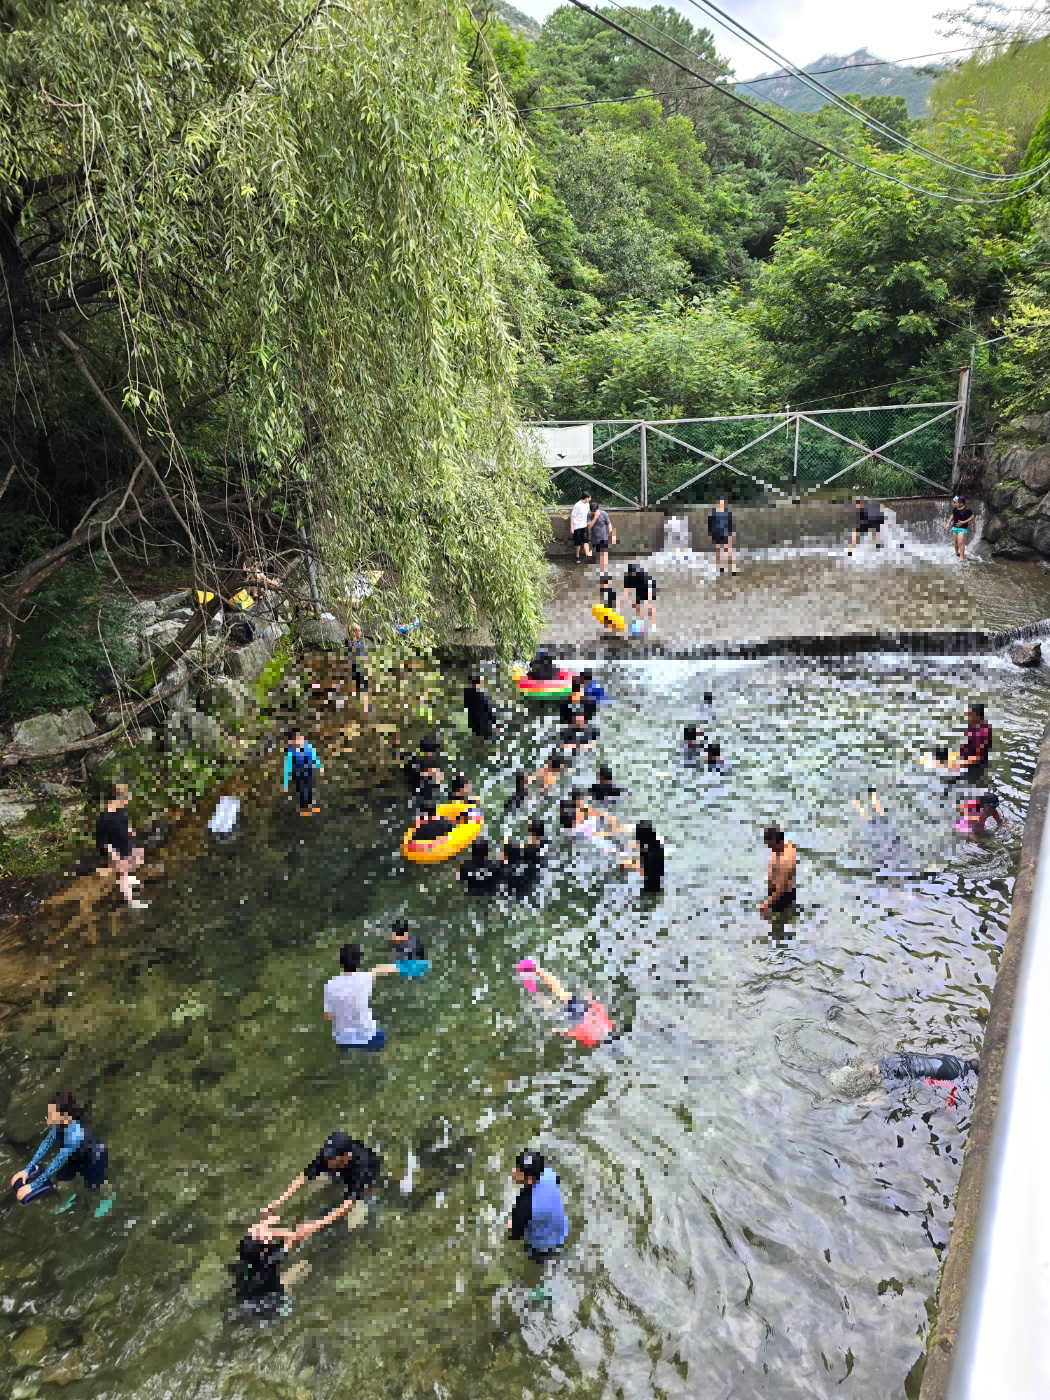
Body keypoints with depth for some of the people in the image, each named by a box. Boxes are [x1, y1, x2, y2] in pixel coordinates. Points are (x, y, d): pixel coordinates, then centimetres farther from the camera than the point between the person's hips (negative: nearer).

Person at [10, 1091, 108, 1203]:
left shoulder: (75, 1134, -44)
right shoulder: (61, 1123, -22)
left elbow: (56, 1164, -36)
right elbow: (46, 1144, -9)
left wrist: (32, 1186, -29)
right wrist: (27, 1169, -10)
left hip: (95, 1161, -7)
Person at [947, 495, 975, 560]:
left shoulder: (967, 509, -18)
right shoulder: (955, 509, -2)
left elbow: (972, 517, -11)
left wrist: (963, 522, -19)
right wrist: (948, 523, 7)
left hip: (962, 528, -6)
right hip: (955, 527, 6)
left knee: (961, 543, -13)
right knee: (955, 542, 18)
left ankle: (961, 557, -10)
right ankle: (957, 553, 41)